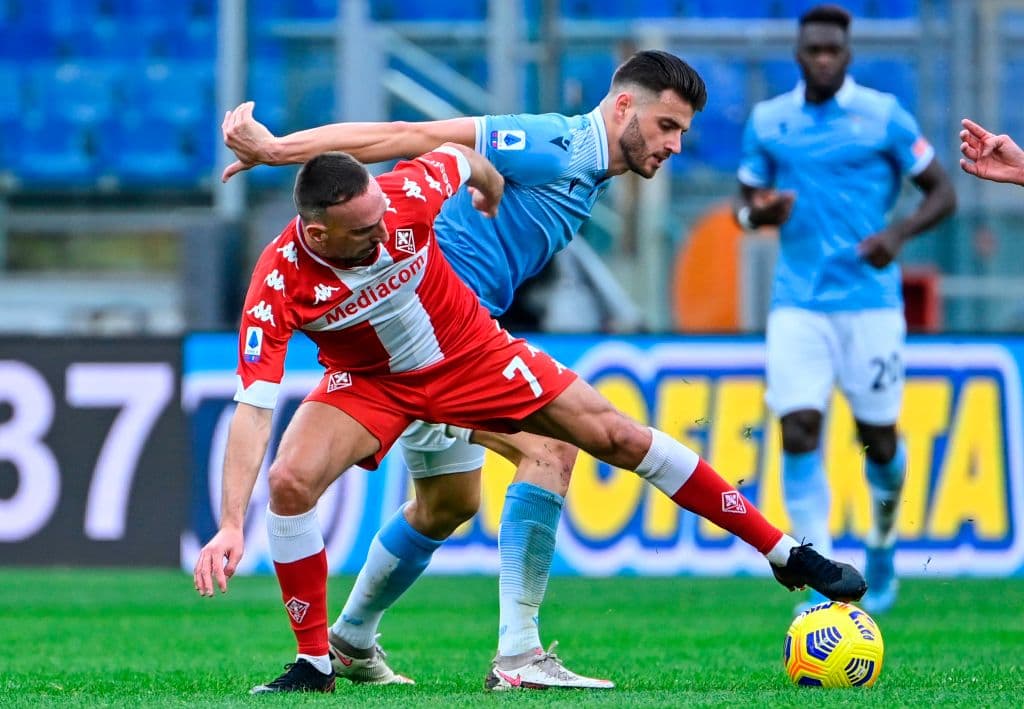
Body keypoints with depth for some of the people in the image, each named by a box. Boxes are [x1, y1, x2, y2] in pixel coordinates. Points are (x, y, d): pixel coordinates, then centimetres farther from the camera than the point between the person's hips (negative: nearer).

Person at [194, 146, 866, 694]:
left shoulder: (406, 196, -29)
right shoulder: (279, 284, -33)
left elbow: (461, 155, -5)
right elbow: (252, 409, -35)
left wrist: (492, 190, 18)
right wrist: (230, 526, -43)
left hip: (472, 353, 1)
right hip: (369, 382, -1)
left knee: (618, 436, -3)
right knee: (290, 480, -26)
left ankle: (786, 552, 8)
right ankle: (315, 661, -8)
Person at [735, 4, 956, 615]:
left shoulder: (883, 116, -2)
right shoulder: (768, 122, 6)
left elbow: (942, 192, 1)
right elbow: (746, 207, 15)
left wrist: (899, 233, -18)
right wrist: (761, 213, -10)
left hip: (870, 302, -2)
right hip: (798, 305, 2)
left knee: (878, 438, 5)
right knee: (799, 433, -13)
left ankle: (882, 547, 35)